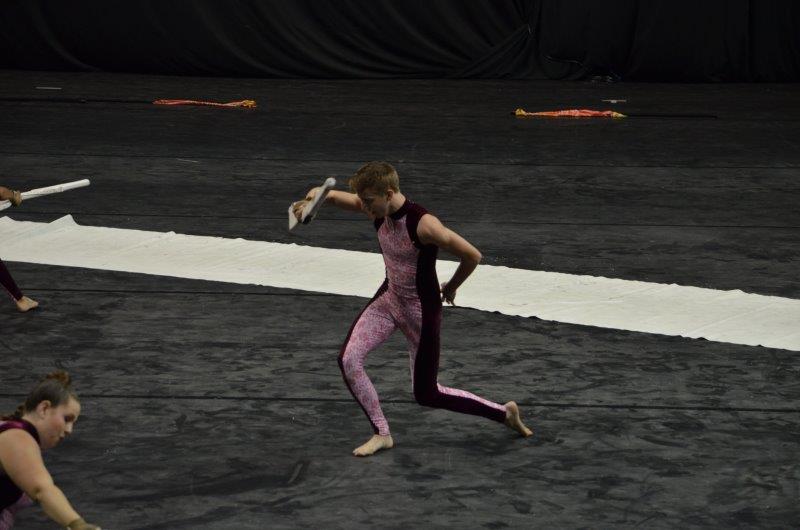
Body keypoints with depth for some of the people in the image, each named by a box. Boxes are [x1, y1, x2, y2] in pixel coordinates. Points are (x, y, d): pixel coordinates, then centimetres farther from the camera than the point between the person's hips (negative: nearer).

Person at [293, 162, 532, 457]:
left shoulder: (423, 225, -31)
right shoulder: (378, 209, -10)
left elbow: (472, 256, -23)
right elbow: (331, 195, 5)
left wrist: (451, 287, -6)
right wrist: (311, 199, -18)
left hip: (421, 310, -6)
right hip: (389, 299, 7)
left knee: (427, 394, 5)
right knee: (348, 359, -13)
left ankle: (505, 413, 24)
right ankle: (382, 434, 3)